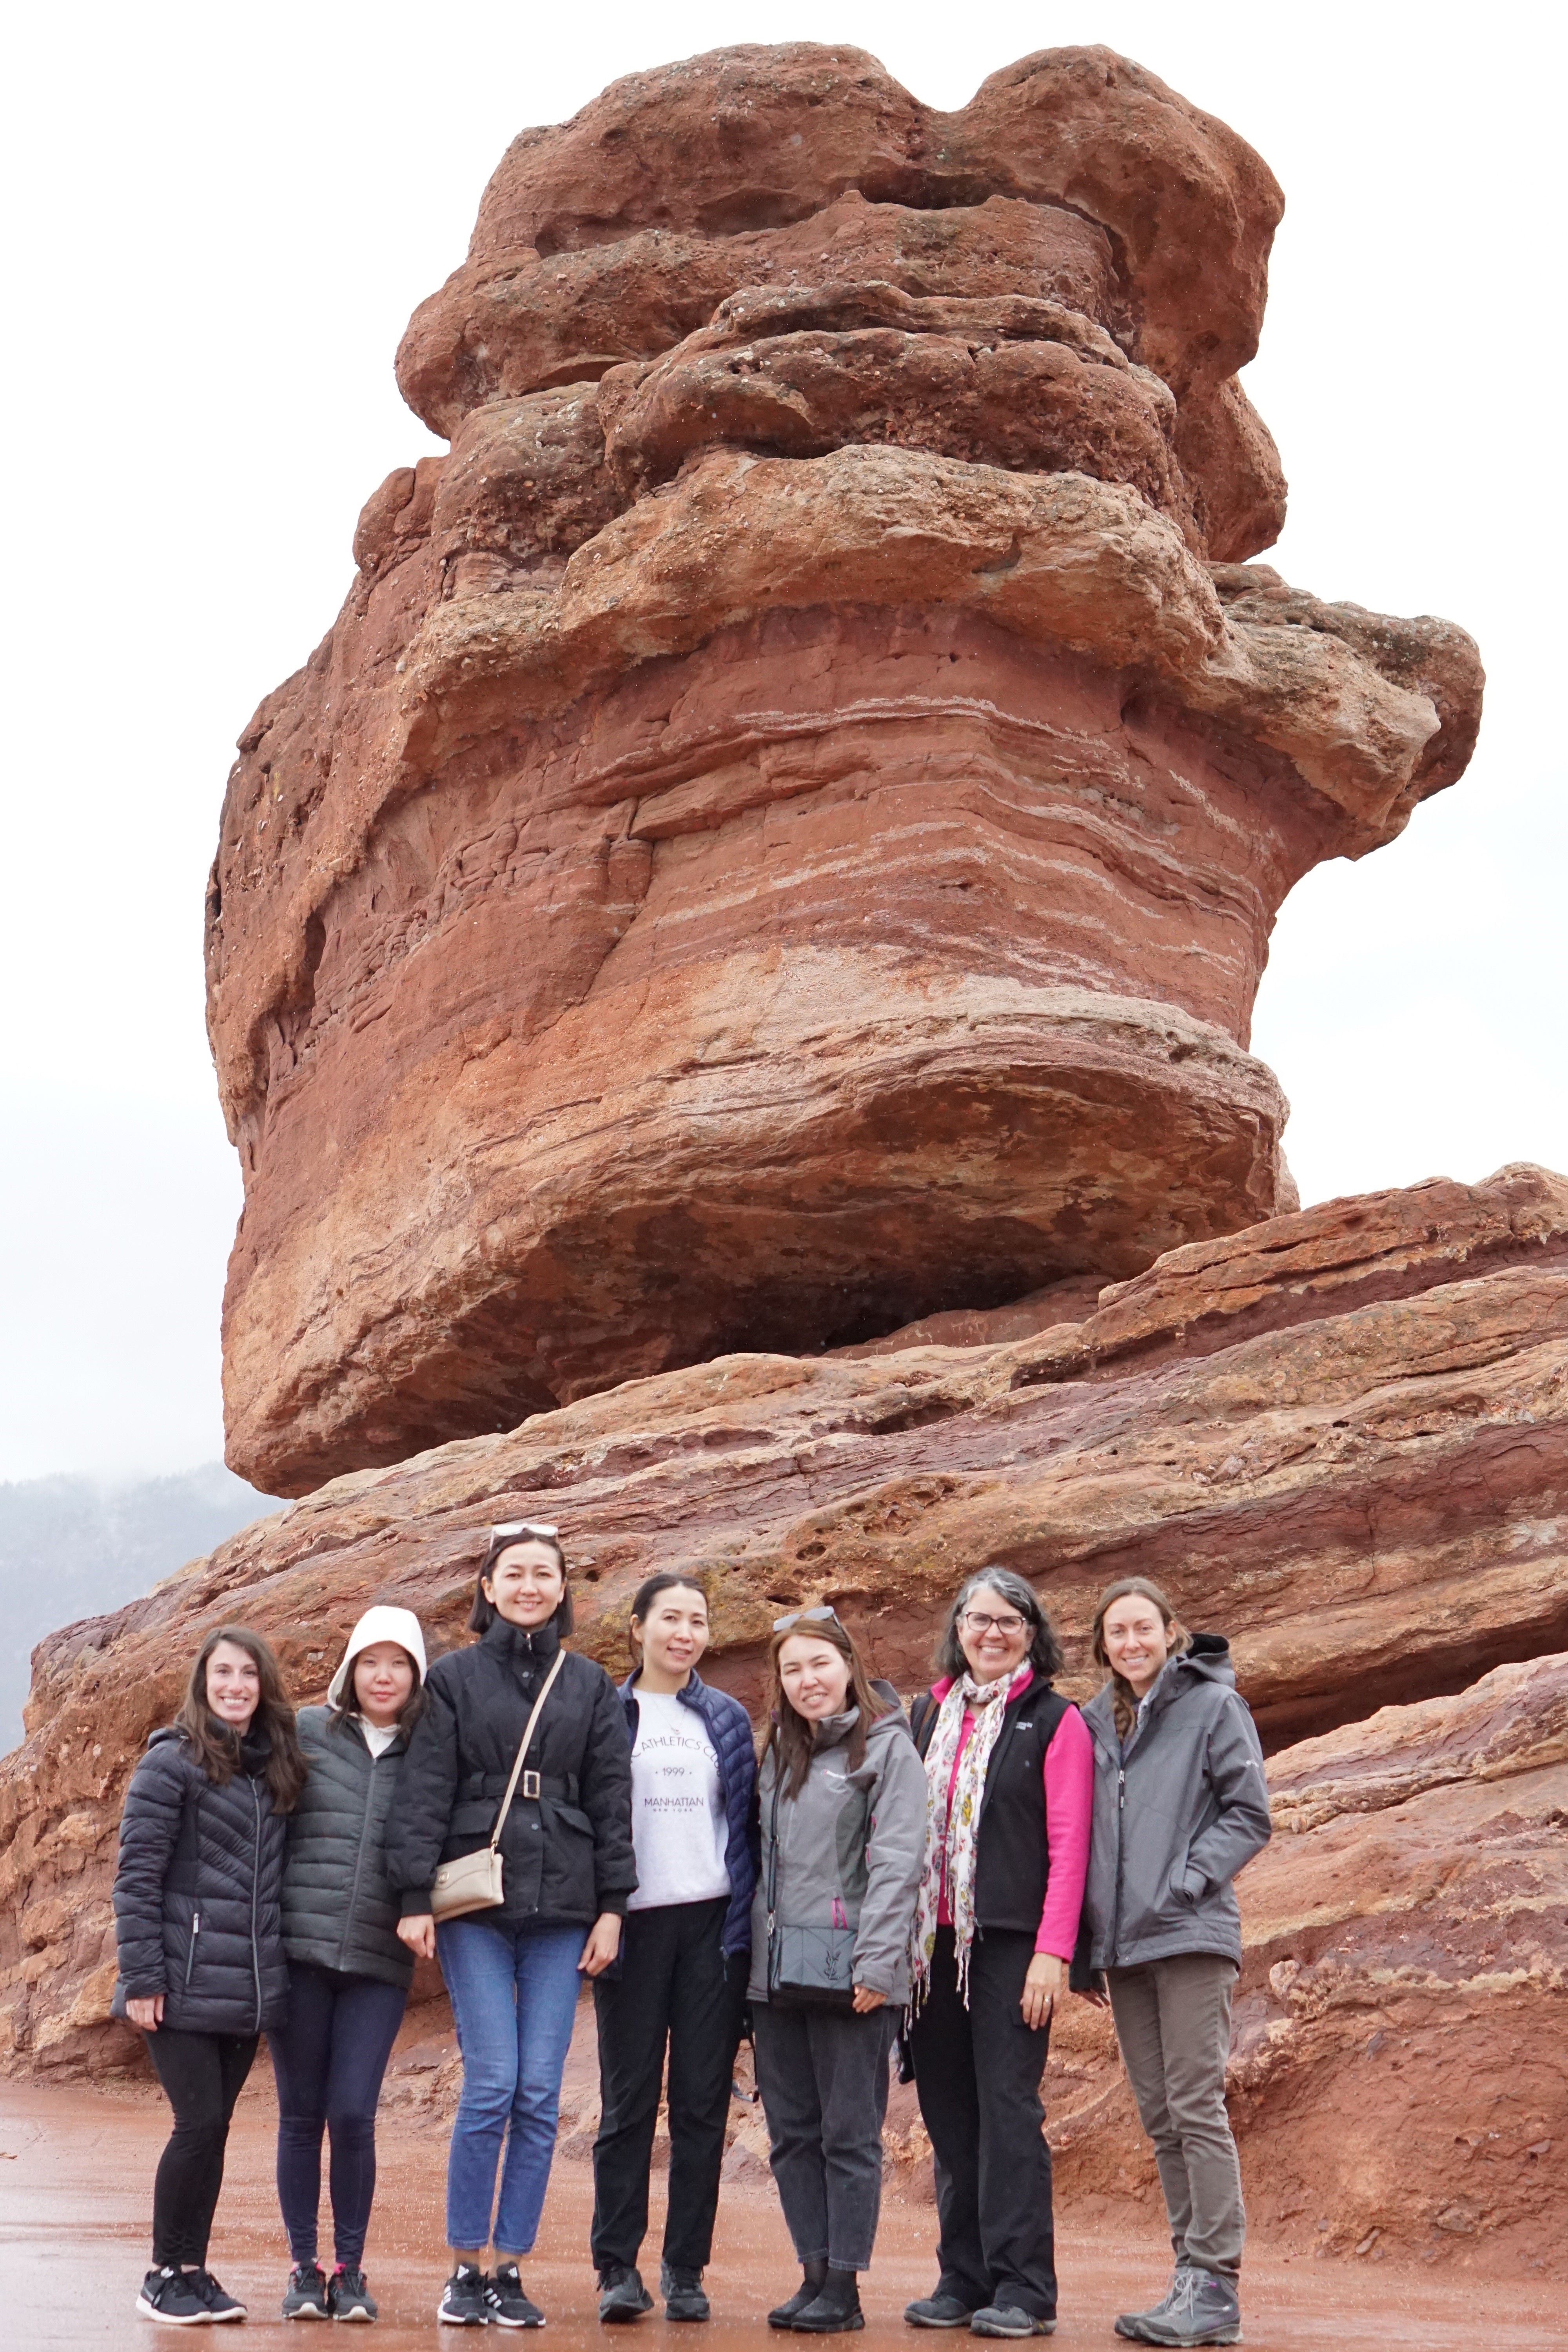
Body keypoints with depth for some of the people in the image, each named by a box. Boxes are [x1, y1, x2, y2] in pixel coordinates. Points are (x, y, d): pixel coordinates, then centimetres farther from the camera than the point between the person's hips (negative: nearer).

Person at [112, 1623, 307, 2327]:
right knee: (200, 2123, -7)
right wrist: (141, 1977, -13)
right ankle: (165, 2275, 8)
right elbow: (136, 1875, -9)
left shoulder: (275, 1771, 13)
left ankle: (193, 2269, 18)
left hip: (246, 1991, 6)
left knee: (212, 2126, 8)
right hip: (182, 1988, -5)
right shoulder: (172, 1763, -6)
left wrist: (274, 1979, 15)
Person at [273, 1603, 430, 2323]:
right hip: (298, 1947, 0)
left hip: (380, 1963, 0)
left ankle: (350, 2270, 10)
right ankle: (303, 2267, 18)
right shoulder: (306, 1733, 3)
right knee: (301, 2114, 5)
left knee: (353, 2114, -6)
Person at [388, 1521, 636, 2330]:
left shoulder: (591, 1686, 10)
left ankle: (511, 2270, 10)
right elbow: (425, 1792, 1)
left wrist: (611, 1908, 4)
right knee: (492, 2083, -8)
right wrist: (415, 1898, -6)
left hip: (561, 1908, 2)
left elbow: (612, 1799, 9)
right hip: (475, 1904, -2)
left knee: (540, 2093, 0)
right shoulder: (454, 1678, 4)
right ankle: (464, 2269, 5)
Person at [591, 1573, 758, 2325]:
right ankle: (617, 2266, 7)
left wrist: (748, 1919, 4)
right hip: (636, 1924, -2)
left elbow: (748, 1820, 11)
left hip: (712, 1923, 2)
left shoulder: (728, 1719, 11)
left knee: (702, 2099, 3)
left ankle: (686, 2269, 10)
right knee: (629, 2098, 0)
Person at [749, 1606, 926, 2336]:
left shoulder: (888, 1748, -4)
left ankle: (844, 2288, 6)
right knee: (792, 2133, 9)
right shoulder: (780, 1753, 17)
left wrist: (876, 1962, -18)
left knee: (848, 2133, 0)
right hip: (776, 1974, 7)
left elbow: (896, 1863, -11)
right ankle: (814, 2274, 16)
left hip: (846, 1975, -7)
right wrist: (753, 1953, 12)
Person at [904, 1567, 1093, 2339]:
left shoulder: (1054, 1721, -1)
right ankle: (964, 2279, 15)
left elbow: (1068, 1844, -6)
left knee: (1008, 2109, -6)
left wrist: (1053, 1952, -14)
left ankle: (1023, 2288, -1)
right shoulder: (929, 1715, 14)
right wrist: (899, 1932, 8)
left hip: (1010, 1943, -5)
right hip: (934, 1942, 5)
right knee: (949, 2113, 7)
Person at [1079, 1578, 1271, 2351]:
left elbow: (1249, 1815, -4)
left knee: (1196, 2107, -8)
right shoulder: (1096, 1722, 14)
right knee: (1160, 2116, 8)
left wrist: (1184, 1883, -13)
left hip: (1190, 1937, -6)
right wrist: (1086, 1933, 12)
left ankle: (1216, 2286, -5)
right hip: (1121, 1944, 6)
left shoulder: (1213, 1706, -2)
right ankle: (1190, 2275, 14)